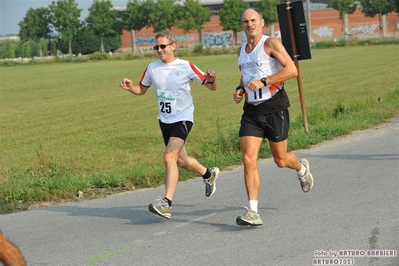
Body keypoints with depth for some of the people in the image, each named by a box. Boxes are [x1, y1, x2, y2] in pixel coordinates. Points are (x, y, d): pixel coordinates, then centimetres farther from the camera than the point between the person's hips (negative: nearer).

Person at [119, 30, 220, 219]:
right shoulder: (152, 68, 2)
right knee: (180, 161, 17)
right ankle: (208, 174, 46)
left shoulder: (186, 67, -10)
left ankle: (166, 203, -23)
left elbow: (211, 87, -5)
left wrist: (211, 80, -29)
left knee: (169, 157, -22)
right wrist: (129, 87, -6)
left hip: (183, 118, -6)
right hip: (164, 120, 6)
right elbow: (141, 89, 16)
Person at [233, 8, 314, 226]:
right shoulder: (241, 50, 13)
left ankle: (302, 168, 45)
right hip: (251, 111, 5)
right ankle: (252, 212, -10)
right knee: (248, 161, -11)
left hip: (274, 109, -5)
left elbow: (292, 70, -19)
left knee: (281, 160, 9)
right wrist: (240, 89, 9)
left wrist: (263, 82, -23)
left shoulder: (271, 44, -8)